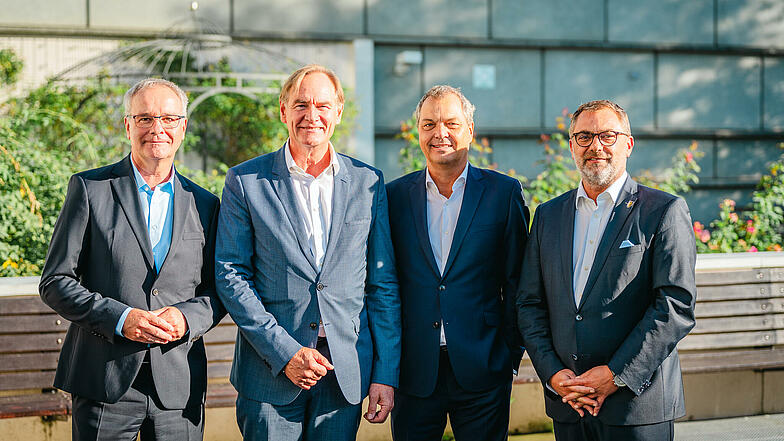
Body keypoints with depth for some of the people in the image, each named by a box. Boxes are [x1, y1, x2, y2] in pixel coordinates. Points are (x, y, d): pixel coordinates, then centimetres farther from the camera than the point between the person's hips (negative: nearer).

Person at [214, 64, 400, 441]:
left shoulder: (369, 183, 6)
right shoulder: (245, 181, 0)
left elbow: (383, 284, 7)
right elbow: (231, 276, -3)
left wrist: (386, 374, 2)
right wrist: (283, 352, -12)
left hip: (347, 369, 2)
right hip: (270, 371, -2)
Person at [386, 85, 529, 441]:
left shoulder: (504, 192, 2)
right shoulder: (396, 195, 6)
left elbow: (517, 282, 1)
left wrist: (510, 353, -3)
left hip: (482, 371, -1)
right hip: (415, 371, 1)